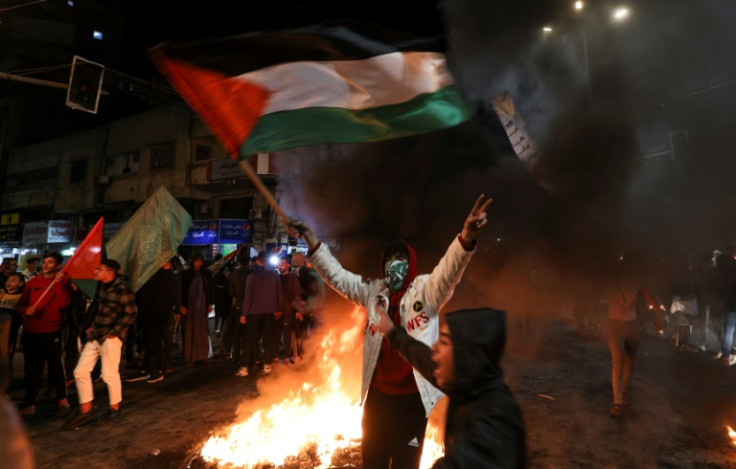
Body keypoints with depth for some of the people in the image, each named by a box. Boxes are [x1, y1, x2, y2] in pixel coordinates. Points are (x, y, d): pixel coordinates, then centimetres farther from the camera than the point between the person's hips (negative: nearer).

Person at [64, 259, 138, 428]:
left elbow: (131, 314, -17)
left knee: (110, 374, 4)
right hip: (95, 335, 8)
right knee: (81, 372, 9)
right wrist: (91, 326, 13)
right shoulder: (101, 285, 6)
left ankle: (114, 408, 26)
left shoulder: (122, 289, -18)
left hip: (110, 337, -8)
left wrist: (114, 332, -14)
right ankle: (85, 412, 21)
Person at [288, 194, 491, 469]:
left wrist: (466, 238, -48)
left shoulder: (425, 291, -10)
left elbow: (448, 273, -28)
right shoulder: (374, 292, 3)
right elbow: (337, 276, 1)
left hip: (411, 396, -4)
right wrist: (312, 241, -9)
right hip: (376, 394, 4)